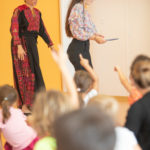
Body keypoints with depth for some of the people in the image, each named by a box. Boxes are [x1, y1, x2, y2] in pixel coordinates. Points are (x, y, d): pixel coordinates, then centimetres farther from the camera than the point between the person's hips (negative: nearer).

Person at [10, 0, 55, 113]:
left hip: (32, 44, 7)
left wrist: (51, 45, 15)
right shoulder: (19, 10, -8)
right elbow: (14, 29, -16)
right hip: (22, 44, -7)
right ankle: (24, 105, -2)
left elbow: (42, 30, 18)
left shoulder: (37, 12, 13)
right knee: (25, 73, -7)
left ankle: (30, 103, 16)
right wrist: (19, 46, -25)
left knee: (34, 73, 8)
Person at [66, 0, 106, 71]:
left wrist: (95, 35, 2)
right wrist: (95, 37, -17)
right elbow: (77, 32, -20)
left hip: (84, 47, 9)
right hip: (78, 49, -9)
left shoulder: (84, 9, 15)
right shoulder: (78, 8, -13)